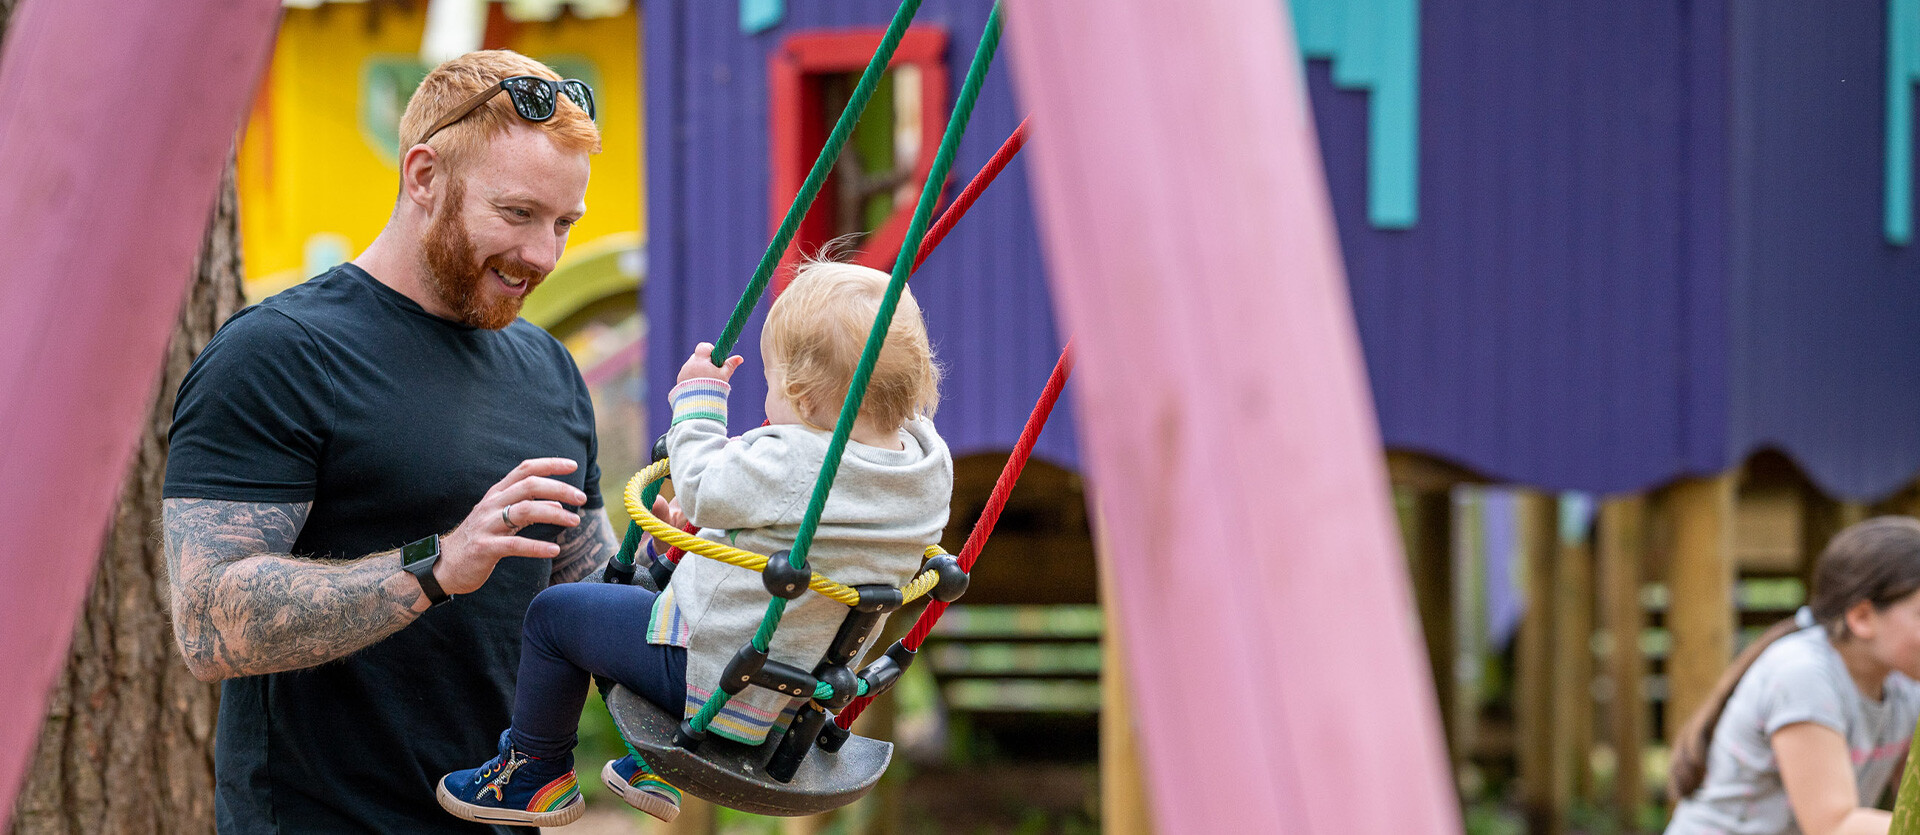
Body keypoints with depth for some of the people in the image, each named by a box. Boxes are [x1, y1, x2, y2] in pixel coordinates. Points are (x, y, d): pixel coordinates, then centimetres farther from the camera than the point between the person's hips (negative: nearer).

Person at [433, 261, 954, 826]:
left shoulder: (783, 466, -30)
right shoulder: (931, 463, -9)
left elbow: (700, 488, -12)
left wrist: (698, 397, 1)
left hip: (714, 675, -9)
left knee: (555, 614, 9)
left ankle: (537, 773, 25)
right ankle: (654, 767, 45)